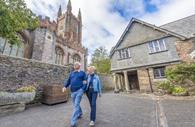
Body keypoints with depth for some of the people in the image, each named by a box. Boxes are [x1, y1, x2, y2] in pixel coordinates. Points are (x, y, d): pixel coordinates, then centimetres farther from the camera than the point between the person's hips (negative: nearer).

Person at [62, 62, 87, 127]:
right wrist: (65, 86, -4)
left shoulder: (82, 73, 0)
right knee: (75, 104, 20)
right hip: (73, 91, 6)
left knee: (76, 105, -7)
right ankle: (80, 113, 46)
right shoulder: (71, 73, 12)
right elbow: (68, 81, 13)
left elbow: (85, 82, -2)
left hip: (79, 90, -5)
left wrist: (82, 89, -14)